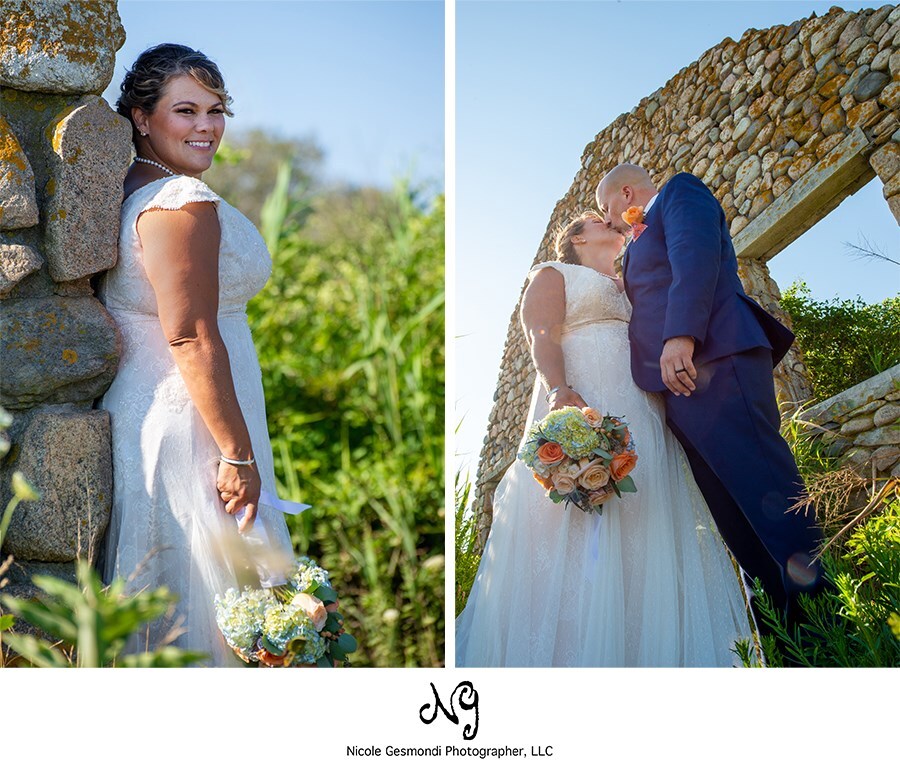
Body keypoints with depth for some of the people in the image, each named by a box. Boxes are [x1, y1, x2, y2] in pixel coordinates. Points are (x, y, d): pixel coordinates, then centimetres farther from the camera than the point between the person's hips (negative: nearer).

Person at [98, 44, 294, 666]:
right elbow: (191, 338, -24)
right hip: (188, 421, -10)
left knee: (160, 588, 18)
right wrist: (238, 454, -21)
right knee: (199, 581, 0)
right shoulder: (184, 201, -19)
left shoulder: (129, 189, 12)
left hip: (137, 401, 10)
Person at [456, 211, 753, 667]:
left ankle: (652, 654, -12)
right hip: (584, 406, -6)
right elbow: (542, 338, -4)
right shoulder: (554, 275, 15)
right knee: (581, 532, -20)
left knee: (646, 534, -6)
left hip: (645, 417, 6)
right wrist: (559, 390, -24)